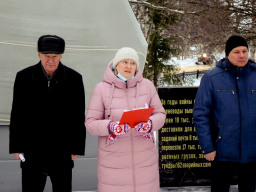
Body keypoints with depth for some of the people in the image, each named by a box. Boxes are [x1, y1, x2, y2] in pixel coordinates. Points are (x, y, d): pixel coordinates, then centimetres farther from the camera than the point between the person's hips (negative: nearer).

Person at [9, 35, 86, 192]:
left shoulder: (74, 78, -6)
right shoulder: (24, 77, -6)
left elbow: (79, 116, -1)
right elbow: (17, 114, -1)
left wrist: (77, 148, -2)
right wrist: (16, 147, -2)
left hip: (62, 150, 0)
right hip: (32, 149, 0)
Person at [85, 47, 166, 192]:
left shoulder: (147, 86, 2)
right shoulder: (101, 89, -3)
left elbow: (160, 115, 5)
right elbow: (91, 123, -4)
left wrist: (149, 124, -18)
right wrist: (111, 127, -24)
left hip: (143, 156, 2)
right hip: (113, 156, -2)